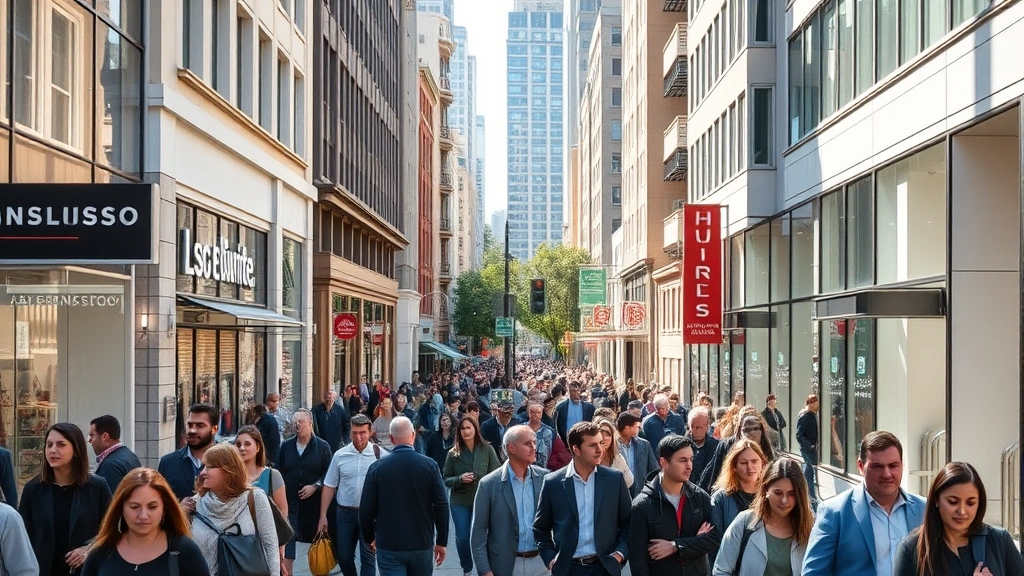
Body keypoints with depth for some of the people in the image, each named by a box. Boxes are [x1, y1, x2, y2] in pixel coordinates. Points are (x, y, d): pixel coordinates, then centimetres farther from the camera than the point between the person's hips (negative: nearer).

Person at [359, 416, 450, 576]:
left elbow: (366, 509, -4)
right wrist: (441, 541, 4)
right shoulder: (429, 465, -7)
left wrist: (369, 537, 13)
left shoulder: (377, 468, -7)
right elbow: (441, 506, -7)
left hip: (388, 546, -1)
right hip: (422, 545, 1)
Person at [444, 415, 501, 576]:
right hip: (459, 502, 1)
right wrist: (460, 479, -17)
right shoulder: (453, 453, -2)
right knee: (462, 537, 5)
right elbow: (445, 479, 2)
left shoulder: (487, 449, -4)